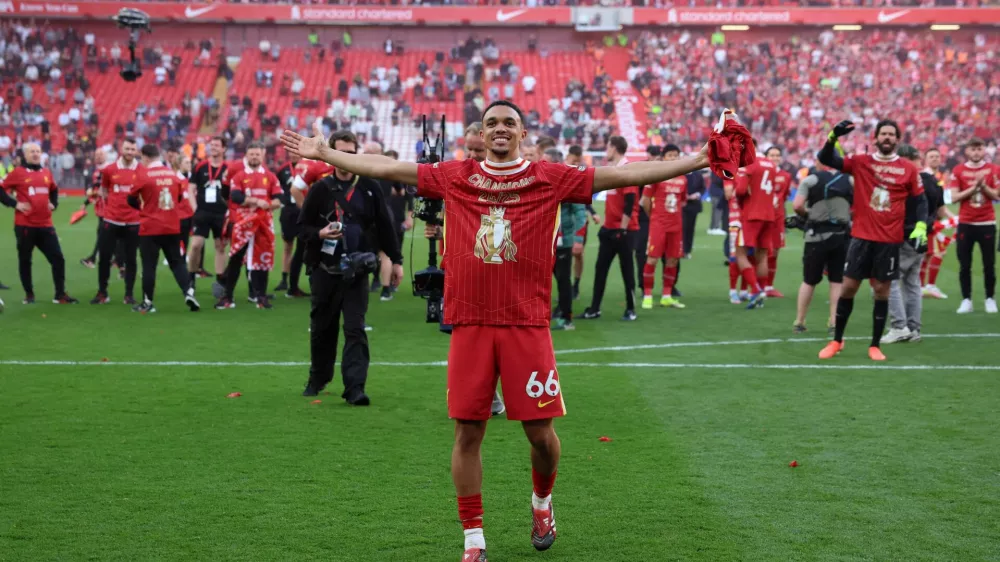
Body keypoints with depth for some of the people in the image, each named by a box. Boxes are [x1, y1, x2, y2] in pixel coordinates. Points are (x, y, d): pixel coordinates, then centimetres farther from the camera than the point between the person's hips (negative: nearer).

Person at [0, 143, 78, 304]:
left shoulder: (46, 172, 10)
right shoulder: (17, 173, -5)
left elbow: (54, 190, 29)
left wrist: (54, 203, 13)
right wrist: (15, 204, -13)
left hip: (45, 225, 4)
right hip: (25, 226, -4)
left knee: (58, 258, 0)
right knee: (25, 260, 7)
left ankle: (60, 295, 7)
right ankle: (29, 294, 22)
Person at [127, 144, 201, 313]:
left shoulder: (143, 174, -10)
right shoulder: (174, 174, 3)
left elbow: (131, 200, -1)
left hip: (150, 228, -4)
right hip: (172, 227, 4)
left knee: (149, 265, 3)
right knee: (177, 261, 13)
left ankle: (147, 303, 9)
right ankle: (189, 293, 1)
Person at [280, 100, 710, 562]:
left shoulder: (549, 179, 3)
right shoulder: (454, 177, 7)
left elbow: (624, 174, 0)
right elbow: (387, 168, 11)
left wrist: (698, 160, -3)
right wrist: (323, 153, 11)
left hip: (528, 324, -1)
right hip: (470, 324, 1)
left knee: (540, 432, 2)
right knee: (467, 433, 3)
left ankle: (542, 501, 35)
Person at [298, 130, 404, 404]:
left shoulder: (370, 187, 3)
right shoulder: (320, 189, 2)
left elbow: (385, 225, 7)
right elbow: (302, 228, 4)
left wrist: (396, 260, 7)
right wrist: (320, 233, -17)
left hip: (357, 271, -1)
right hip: (325, 269, 1)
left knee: (355, 329, -6)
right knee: (322, 327, 12)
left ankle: (355, 388, -8)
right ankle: (318, 378, 31)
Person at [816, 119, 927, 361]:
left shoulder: (909, 168, 2)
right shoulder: (860, 162, 1)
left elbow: (921, 200, 8)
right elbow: (825, 159, -3)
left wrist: (921, 227, -6)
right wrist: (834, 136, -19)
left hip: (890, 240, 0)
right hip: (861, 237, 0)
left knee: (882, 291, 5)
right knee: (848, 287, 3)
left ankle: (875, 345, 16)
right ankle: (837, 341, 18)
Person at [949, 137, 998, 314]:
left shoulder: (992, 170, 3)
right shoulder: (958, 171, 2)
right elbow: (954, 197, -6)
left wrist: (983, 186, -15)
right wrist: (973, 187, -15)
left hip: (987, 223, 0)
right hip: (965, 223, 0)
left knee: (989, 264, 2)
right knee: (964, 265, 1)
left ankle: (990, 299, 11)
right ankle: (966, 300, 7)